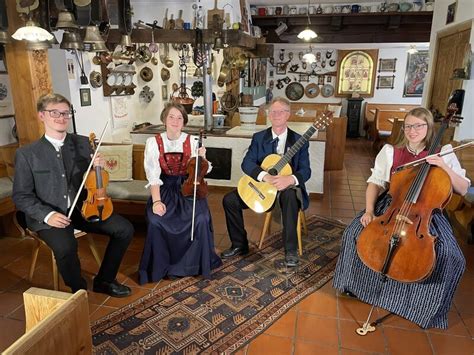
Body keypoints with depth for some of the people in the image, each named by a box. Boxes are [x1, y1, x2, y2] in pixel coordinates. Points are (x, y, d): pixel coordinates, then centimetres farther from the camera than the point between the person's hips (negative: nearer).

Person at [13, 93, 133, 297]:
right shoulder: (26, 154, -4)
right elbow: (21, 196, -3)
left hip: (82, 208, 4)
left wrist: (97, 167, -12)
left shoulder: (83, 143, 4)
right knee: (66, 247, -33)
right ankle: (80, 291, -2)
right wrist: (47, 215, -19)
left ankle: (104, 280, 7)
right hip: (49, 215, -3)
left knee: (125, 229, -13)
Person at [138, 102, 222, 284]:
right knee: (156, 220, -29)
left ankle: (195, 262, 0)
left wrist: (202, 159, -18)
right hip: (165, 188, 0)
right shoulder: (153, 142, -4)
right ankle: (161, 265, -2)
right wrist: (156, 201, -25)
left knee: (201, 218, -27)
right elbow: (153, 175, -12)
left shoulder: (192, 141, 1)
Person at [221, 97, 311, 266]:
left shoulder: (299, 141, -2)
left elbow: (305, 170, -9)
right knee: (229, 200, -14)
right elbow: (246, 163, -9)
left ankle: (291, 250, -25)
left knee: (290, 195, -38)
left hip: (288, 187, -3)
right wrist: (265, 176, -28)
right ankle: (240, 244, 5)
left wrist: (290, 179, -32)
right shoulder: (259, 137, 3)